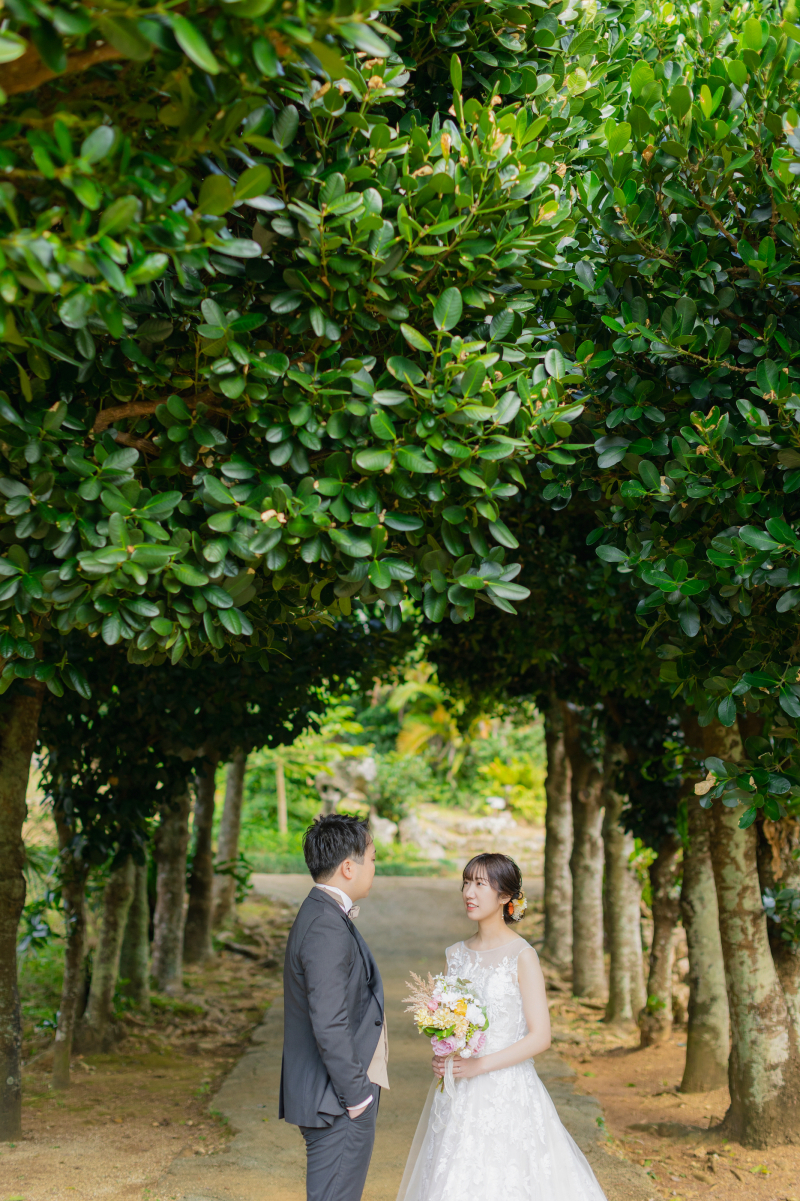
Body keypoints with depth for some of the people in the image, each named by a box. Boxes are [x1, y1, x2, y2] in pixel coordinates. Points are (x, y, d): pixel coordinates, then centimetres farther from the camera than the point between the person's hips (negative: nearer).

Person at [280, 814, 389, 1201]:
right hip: (337, 1102, -10)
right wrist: (356, 1097, -19)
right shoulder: (327, 929, -22)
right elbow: (329, 1027, -24)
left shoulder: (320, 915, 12)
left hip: (336, 1096, 10)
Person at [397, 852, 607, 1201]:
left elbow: (540, 1037, -11)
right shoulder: (456, 955, 7)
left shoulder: (522, 956, -9)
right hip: (457, 1099, 5)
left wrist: (478, 1065, -17)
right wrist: (440, 1058, -6)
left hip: (507, 1093, -5)